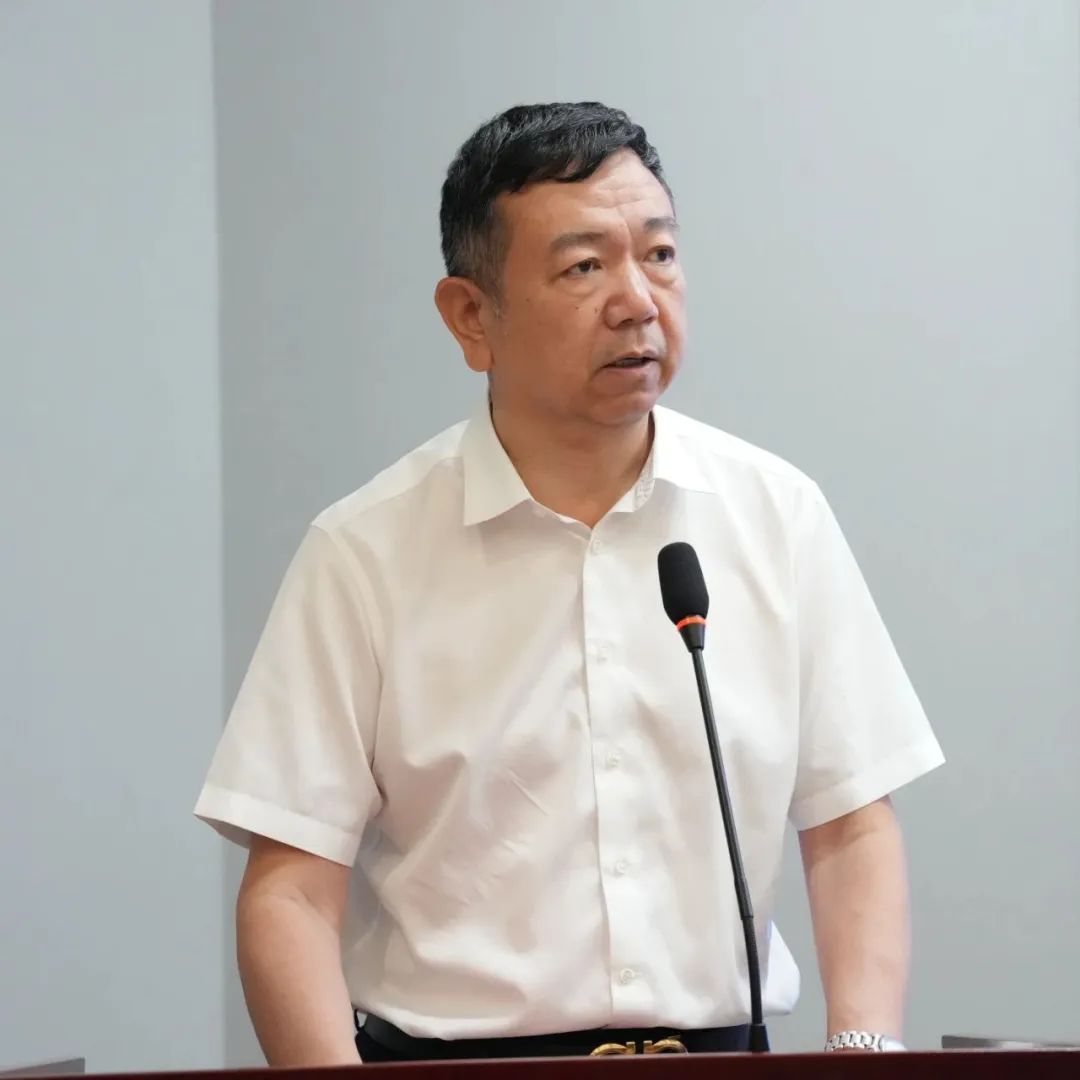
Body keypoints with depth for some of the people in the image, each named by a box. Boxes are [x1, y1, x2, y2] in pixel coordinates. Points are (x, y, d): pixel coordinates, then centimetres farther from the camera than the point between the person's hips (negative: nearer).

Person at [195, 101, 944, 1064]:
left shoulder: (779, 515, 6)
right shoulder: (364, 553, -3)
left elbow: (851, 826, 6)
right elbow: (291, 893, -5)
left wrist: (866, 1057, -11)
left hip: (721, 1060, 2)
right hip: (446, 1066, -2)